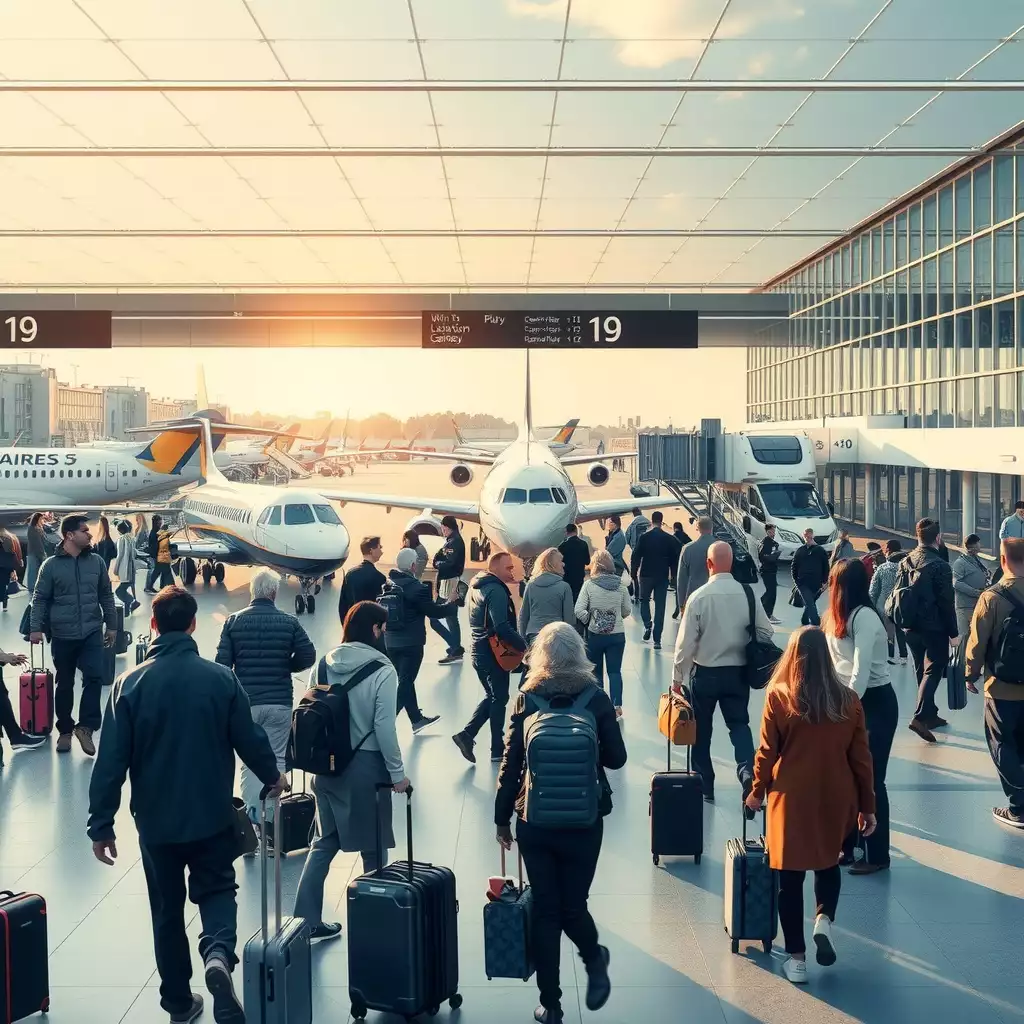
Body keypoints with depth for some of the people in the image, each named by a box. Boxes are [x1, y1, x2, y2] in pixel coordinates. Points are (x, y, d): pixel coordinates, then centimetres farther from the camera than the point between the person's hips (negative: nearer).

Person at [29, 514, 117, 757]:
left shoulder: (96, 562, 2)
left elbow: (106, 595, 9)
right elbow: (40, 599, 0)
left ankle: (86, 726, 0)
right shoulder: (51, 565, -4)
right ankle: (64, 730, 23)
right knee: (64, 684, 9)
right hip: (62, 635, -1)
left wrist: (112, 625, 10)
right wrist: (36, 628, -8)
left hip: (92, 632, 1)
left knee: (94, 677, -12)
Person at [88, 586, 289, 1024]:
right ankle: (219, 952, -13)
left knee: (168, 909, 17)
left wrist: (101, 825, -3)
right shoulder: (221, 678, -11)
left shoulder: (131, 683, -11)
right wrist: (272, 776, 18)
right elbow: (249, 739, -3)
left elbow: (111, 761, -11)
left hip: (155, 820, 0)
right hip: (212, 815, 0)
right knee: (216, 890, 17)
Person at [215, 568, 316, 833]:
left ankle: (252, 822, 2)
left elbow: (222, 663, -4)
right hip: (280, 702, 0)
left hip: (245, 702, 0)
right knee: (276, 759, 9)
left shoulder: (233, 622, -1)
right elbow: (308, 657, -4)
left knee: (249, 762, 8)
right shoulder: (289, 622, -2)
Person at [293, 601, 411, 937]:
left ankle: (307, 920, 14)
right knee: (373, 847, 10)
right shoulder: (382, 671, -15)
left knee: (324, 842, 15)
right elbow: (384, 728, -15)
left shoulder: (323, 665, 1)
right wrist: (397, 772, -5)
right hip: (366, 766, -5)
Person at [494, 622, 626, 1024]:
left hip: (535, 821, 1)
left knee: (544, 909, 8)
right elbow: (616, 758, -1)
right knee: (573, 904, 16)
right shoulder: (596, 697, -5)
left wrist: (502, 818, 6)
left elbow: (510, 762, -4)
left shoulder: (527, 699, -5)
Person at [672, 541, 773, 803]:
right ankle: (749, 775, -10)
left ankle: (704, 786, 21)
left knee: (701, 730, 14)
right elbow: (765, 631, 0)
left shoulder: (699, 596, -15)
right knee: (739, 724, 12)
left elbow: (686, 641, -12)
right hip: (738, 672, 2)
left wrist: (678, 676, -2)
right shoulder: (747, 594, -7)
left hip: (705, 673, -2)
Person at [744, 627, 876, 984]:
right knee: (828, 862, 26)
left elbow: (767, 752, -6)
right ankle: (824, 920, 4)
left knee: (791, 876, 10)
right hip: (836, 798, 2)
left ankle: (796, 959, 14)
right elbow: (861, 758, -1)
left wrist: (757, 792, 10)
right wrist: (867, 805, 9)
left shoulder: (778, 697, -11)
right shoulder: (848, 700, -5)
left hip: (792, 798, -2)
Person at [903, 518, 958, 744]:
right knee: (933, 671, -3)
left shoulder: (906, 562, 4)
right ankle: (919, 717, -16)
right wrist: (953, 632, -8)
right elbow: (946, 603, -15)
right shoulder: (940, 566, -17)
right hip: (935, 628, -7)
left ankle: (930, 714, 27)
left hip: (911, 627, 7)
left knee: (922, 671, 17)